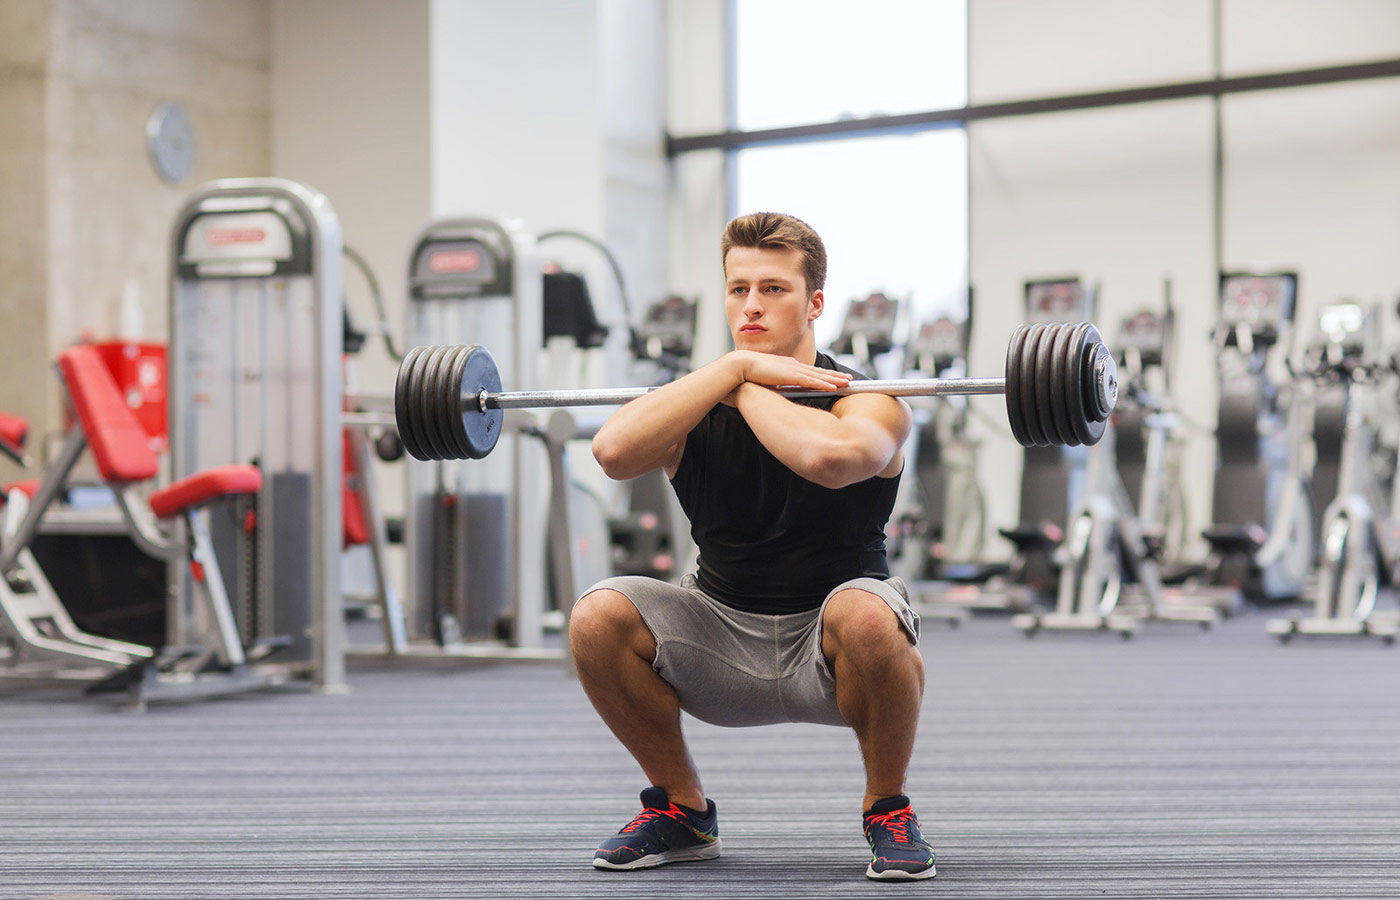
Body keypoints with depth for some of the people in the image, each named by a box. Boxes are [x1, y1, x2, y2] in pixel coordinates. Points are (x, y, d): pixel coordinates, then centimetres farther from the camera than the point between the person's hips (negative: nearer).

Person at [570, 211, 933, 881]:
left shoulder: (866, 402, -11)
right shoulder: (696, 408, -1)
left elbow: (829, 458, -38)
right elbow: (614, 450, -26)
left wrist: (747, 391, -20)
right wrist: (736, 366, -21)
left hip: (829, 649, -3)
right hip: (723, 638, 3)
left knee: (868, 616, -37)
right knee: (599, 616, -21)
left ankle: (887, 810, -8)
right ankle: (682, 812, 2)